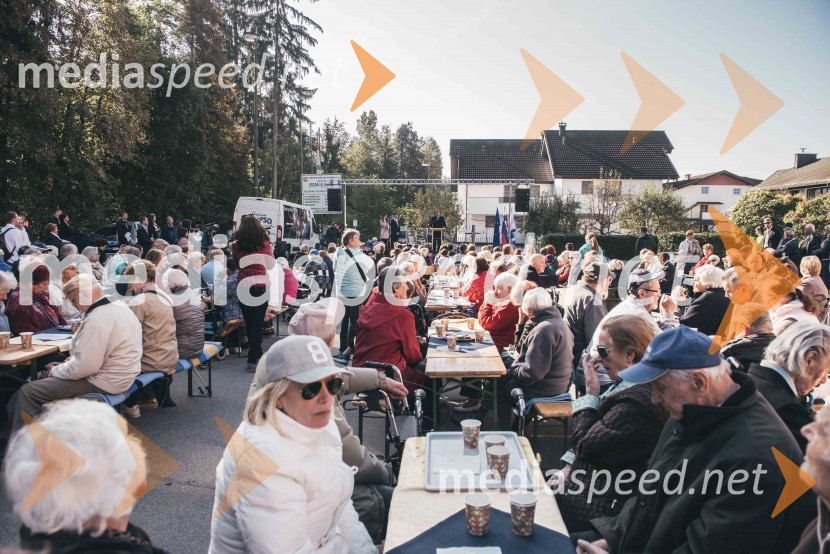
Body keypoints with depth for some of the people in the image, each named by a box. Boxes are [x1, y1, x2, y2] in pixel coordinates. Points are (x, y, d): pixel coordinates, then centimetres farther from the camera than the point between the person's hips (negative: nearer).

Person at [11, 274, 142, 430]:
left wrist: (54, 370, -5)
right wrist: (67, 363, 10)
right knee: (46, 376, 25)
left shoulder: (98, 319, -25)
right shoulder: (119, 306, 6)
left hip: (103, 383, -10)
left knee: (28, 391, -6)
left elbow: (82, 368, -23)